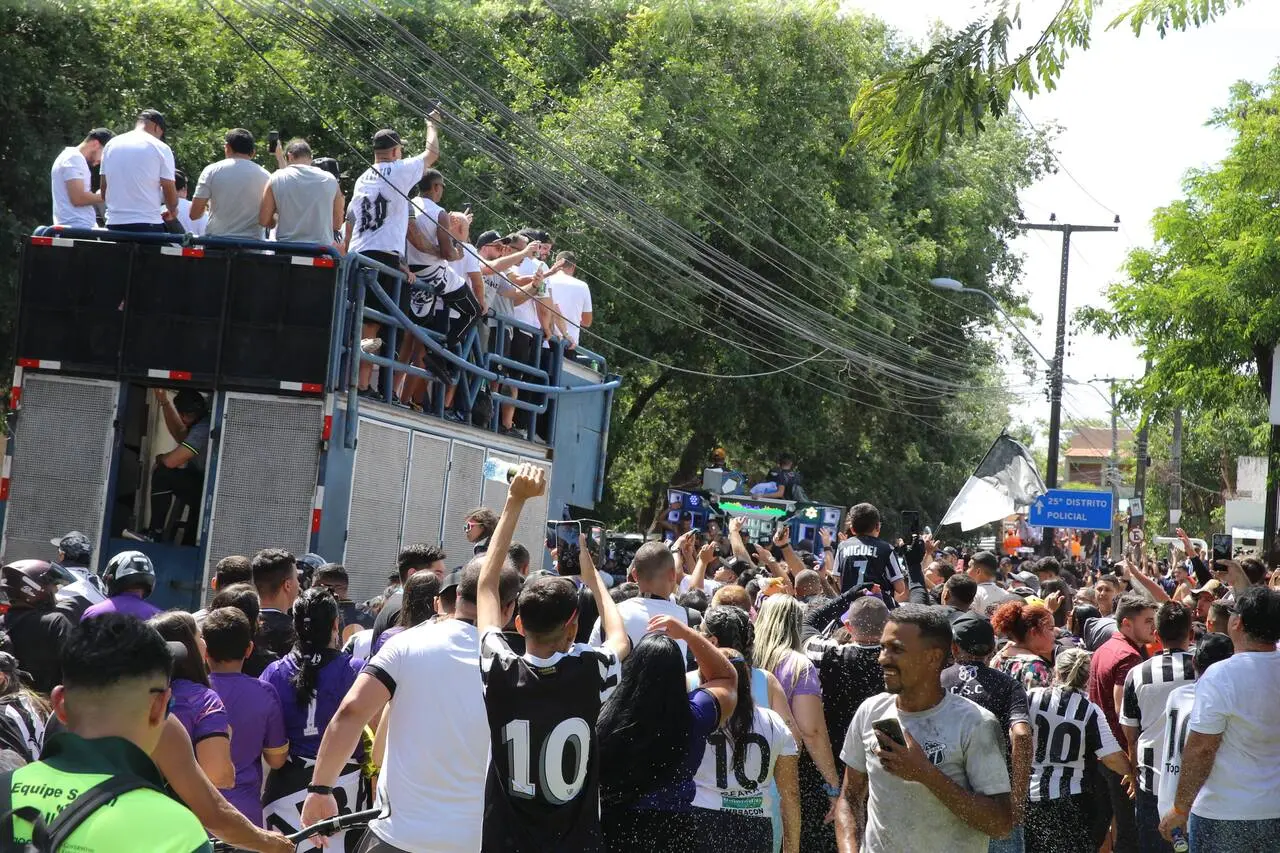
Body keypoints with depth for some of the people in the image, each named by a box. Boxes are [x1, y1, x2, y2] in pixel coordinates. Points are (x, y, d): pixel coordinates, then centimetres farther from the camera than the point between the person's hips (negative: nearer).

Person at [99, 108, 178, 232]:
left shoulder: (111, 145, 11)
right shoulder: (160, 148, -4)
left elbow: (103, 188, 13)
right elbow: (169, 190, -3)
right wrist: (172, 210, 18)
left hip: (114, 223, 5)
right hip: (148, 224, -5)